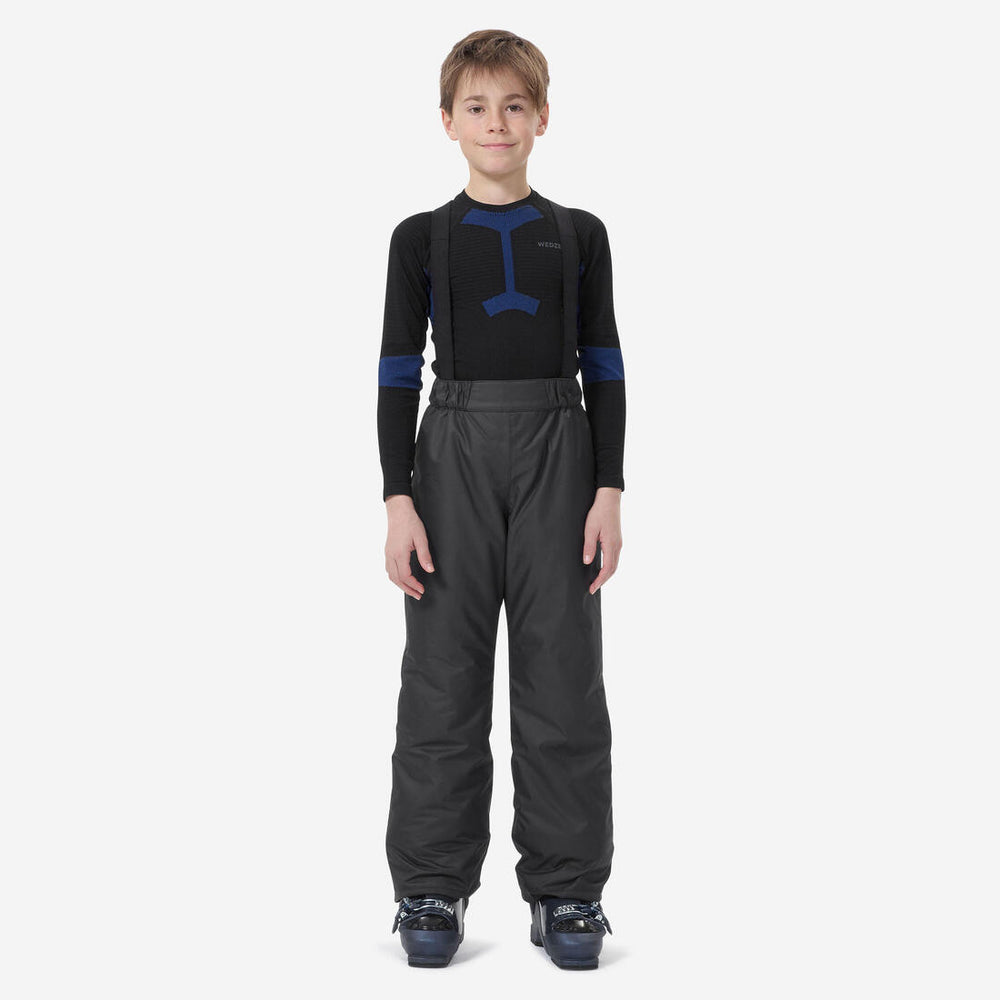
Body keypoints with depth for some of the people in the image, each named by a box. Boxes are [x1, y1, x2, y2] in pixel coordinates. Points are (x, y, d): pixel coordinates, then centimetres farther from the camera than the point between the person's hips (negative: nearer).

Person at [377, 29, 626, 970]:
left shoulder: (578, 236, 7)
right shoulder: (421, 239, 5)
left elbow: (603, 370, 6)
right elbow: (398, 374, 2)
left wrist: (610, 493, -2)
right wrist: (399, 501, -6)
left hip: (559, 459, 1)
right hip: (454, 458, 0)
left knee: (565, 679, 1)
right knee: (443, 678, 1)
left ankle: (567, 891, 12)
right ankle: (432, 889, 12)